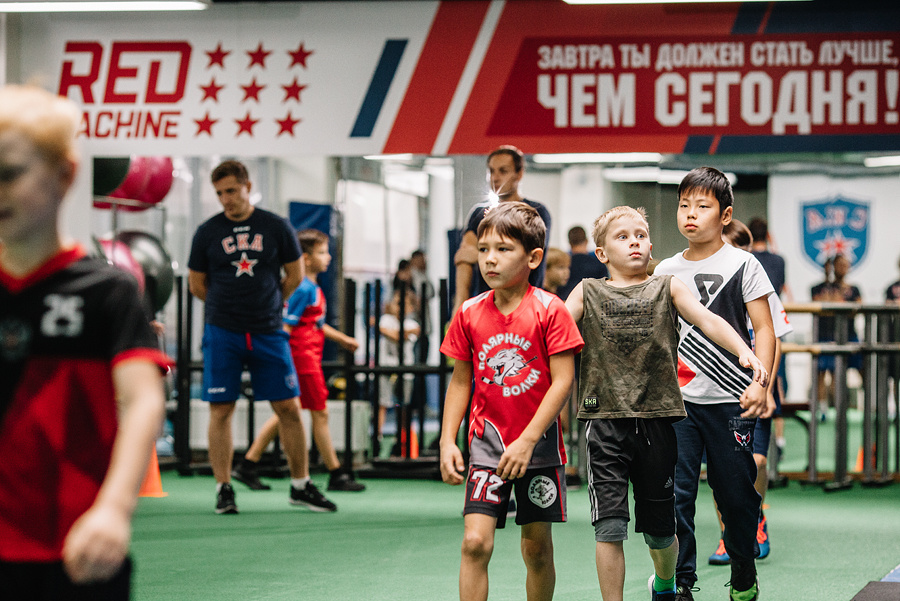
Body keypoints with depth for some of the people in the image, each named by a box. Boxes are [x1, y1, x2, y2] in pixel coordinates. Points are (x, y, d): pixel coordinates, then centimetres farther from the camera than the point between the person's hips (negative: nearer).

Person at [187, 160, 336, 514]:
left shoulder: (276, 228, 2)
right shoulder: (207, 232, 2)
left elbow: (295, 275, 12)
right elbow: (196, 285, 10)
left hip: (268, 332, 1)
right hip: (222, 334, -1)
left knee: (289, 408, 2)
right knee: (221, 410, -2)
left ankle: (301, 486, 13)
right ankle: (223, 489, 6)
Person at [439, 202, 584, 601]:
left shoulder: (549, 310, -10)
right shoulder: (469, 313, 1)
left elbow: (563, 381, -12)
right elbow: (460, 380, 10)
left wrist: (527, 440, -17)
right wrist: (447, 441, 3)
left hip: (538, 444, -2)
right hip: (487, 443, 2)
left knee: (537, 546, 8)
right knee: (475, 541, -11)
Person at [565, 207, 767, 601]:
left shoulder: (667, 288, 9)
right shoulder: (588, 292, 8)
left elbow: (707, 321, -5)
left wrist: (743, 351, -22)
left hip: (656, 420, 1)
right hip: (606, 420, -1)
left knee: (659, 531, 12)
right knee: (609, 527, -10)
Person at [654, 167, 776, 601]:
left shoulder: (742, 265, 1)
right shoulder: (665, 271, 11)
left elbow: (764, 329, -2)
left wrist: (760, 382, -14)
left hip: (729, 401, -3)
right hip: (676, 401, 3)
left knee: (735, 494, 5)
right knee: (675, 492, -4)